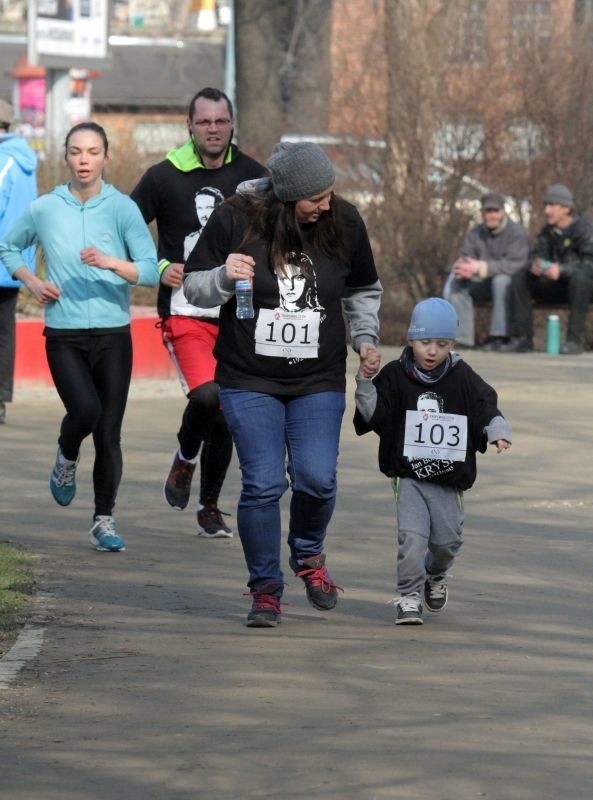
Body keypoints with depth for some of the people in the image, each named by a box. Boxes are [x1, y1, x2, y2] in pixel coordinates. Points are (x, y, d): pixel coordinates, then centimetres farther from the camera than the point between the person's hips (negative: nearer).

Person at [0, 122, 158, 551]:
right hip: (64, 335, 0)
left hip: (113, 334, 0)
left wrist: (110, 262, -25)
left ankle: (104, 521, 16)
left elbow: (150, 271, -9)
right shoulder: (45, 209, 2)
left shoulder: (122, 208, -3)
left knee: (109, 432, 1)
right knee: (85, 410, -22)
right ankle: (67, 460, 12)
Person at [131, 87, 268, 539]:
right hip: (185, 312, -3)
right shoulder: (164, 177, -2)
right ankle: (186, 458, 9)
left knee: (225, 418, 7)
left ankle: (210, 507, 24)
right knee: (206, 396, -23)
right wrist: (160, 268, -11)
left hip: (237, 314, 3)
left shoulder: (252, 177, 3)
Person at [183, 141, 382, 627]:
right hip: (249, 381, -2)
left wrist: (366, 337, 5)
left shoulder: (344, 223, -1)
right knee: (263, 485, -9)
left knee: (317, 479, -11)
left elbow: (363, 290, 18)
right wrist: (224, 277, -20)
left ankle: (309, 556, 21)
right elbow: (194, 288, 0)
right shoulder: (235, 220, -9)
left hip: (319, 384, 2)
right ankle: (265, 590, 8)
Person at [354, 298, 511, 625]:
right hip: (409, 477, -2)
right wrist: (364, 383, -19)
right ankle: (409, 596, -5)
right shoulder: (395, 376, -3)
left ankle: (436, 575, 37)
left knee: (447, 538, 5)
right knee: (412, 535, -15)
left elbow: (486, 408, 2)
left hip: (450, 478, 2)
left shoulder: (464, 379, -1)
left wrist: (498, 432, -17)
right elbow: (373, 414, -6)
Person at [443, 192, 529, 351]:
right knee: (454, 280, -17)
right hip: (484, 285, 5)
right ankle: (462, 337, -19)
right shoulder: (475, 233, 6)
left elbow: (515, 265, -26)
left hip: (512, 284, -5)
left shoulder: (516, 232, -12)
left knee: (501, 278, -38)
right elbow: (464, 258, 1)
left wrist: (480, 268, -37)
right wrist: (461, 267, -28)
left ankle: (499, 337, -35)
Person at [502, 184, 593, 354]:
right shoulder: (547, 231, 5)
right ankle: (522, 338, -14)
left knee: (579, 277, -39)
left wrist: (561, 270, -42)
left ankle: (575, 339, -34)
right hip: (557, 288, 6)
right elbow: (537, 255, 0)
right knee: (520, 278, -11)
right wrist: (534, 265, -26)